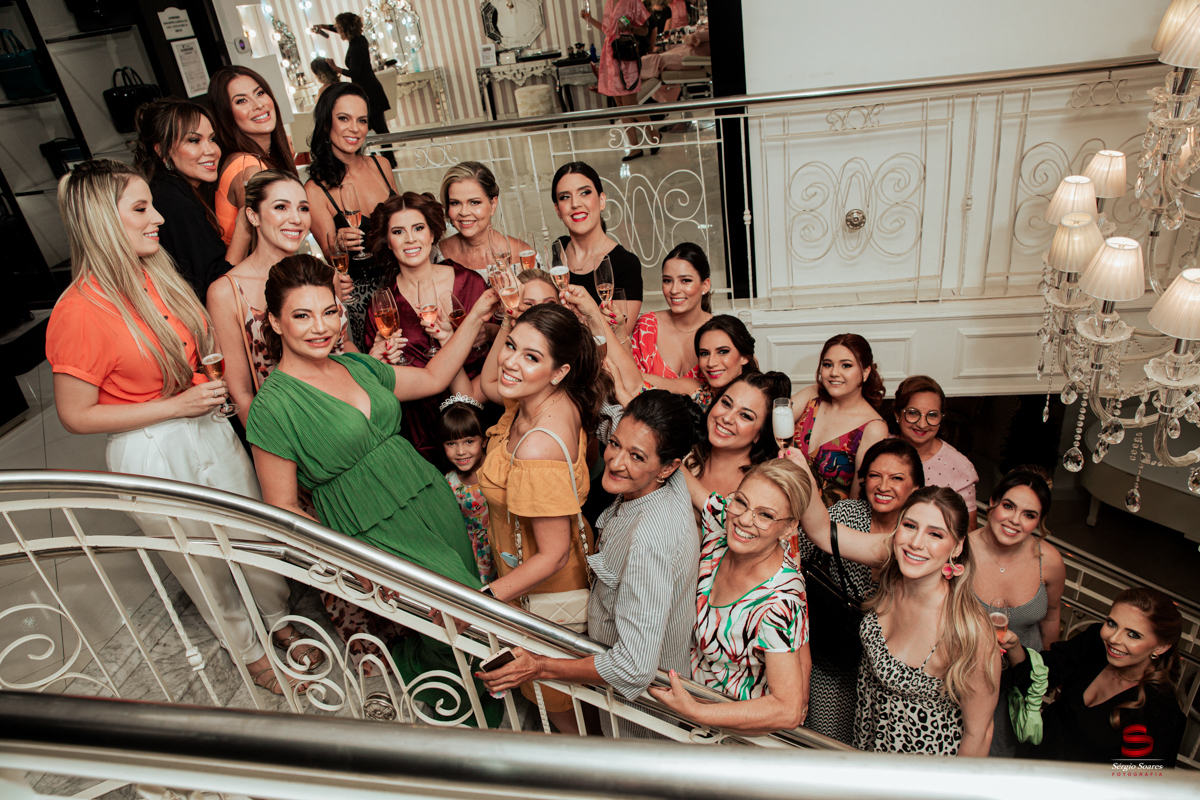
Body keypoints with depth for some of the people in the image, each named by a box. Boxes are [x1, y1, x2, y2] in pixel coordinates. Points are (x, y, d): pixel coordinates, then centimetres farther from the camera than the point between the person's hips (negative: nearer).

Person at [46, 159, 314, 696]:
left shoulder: (156, 274, 0)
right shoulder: (78, 313, -22)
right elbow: (75, 415, -16)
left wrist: (215, 381, 0)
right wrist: (177, 406, -20)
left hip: (209, 428, 6)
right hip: (152, 455, -6)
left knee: (255, 536, 18)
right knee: (205, 563, 14)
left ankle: (279, 620, 44)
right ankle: (250, 652, 38)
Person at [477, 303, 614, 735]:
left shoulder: (538, 448, -39)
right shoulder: (554, 399, -13)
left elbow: (553, 555, -31)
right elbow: (487, 385, 11)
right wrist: (509, 324, -3)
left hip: (549, 589, -9)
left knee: (559, 705, 20)